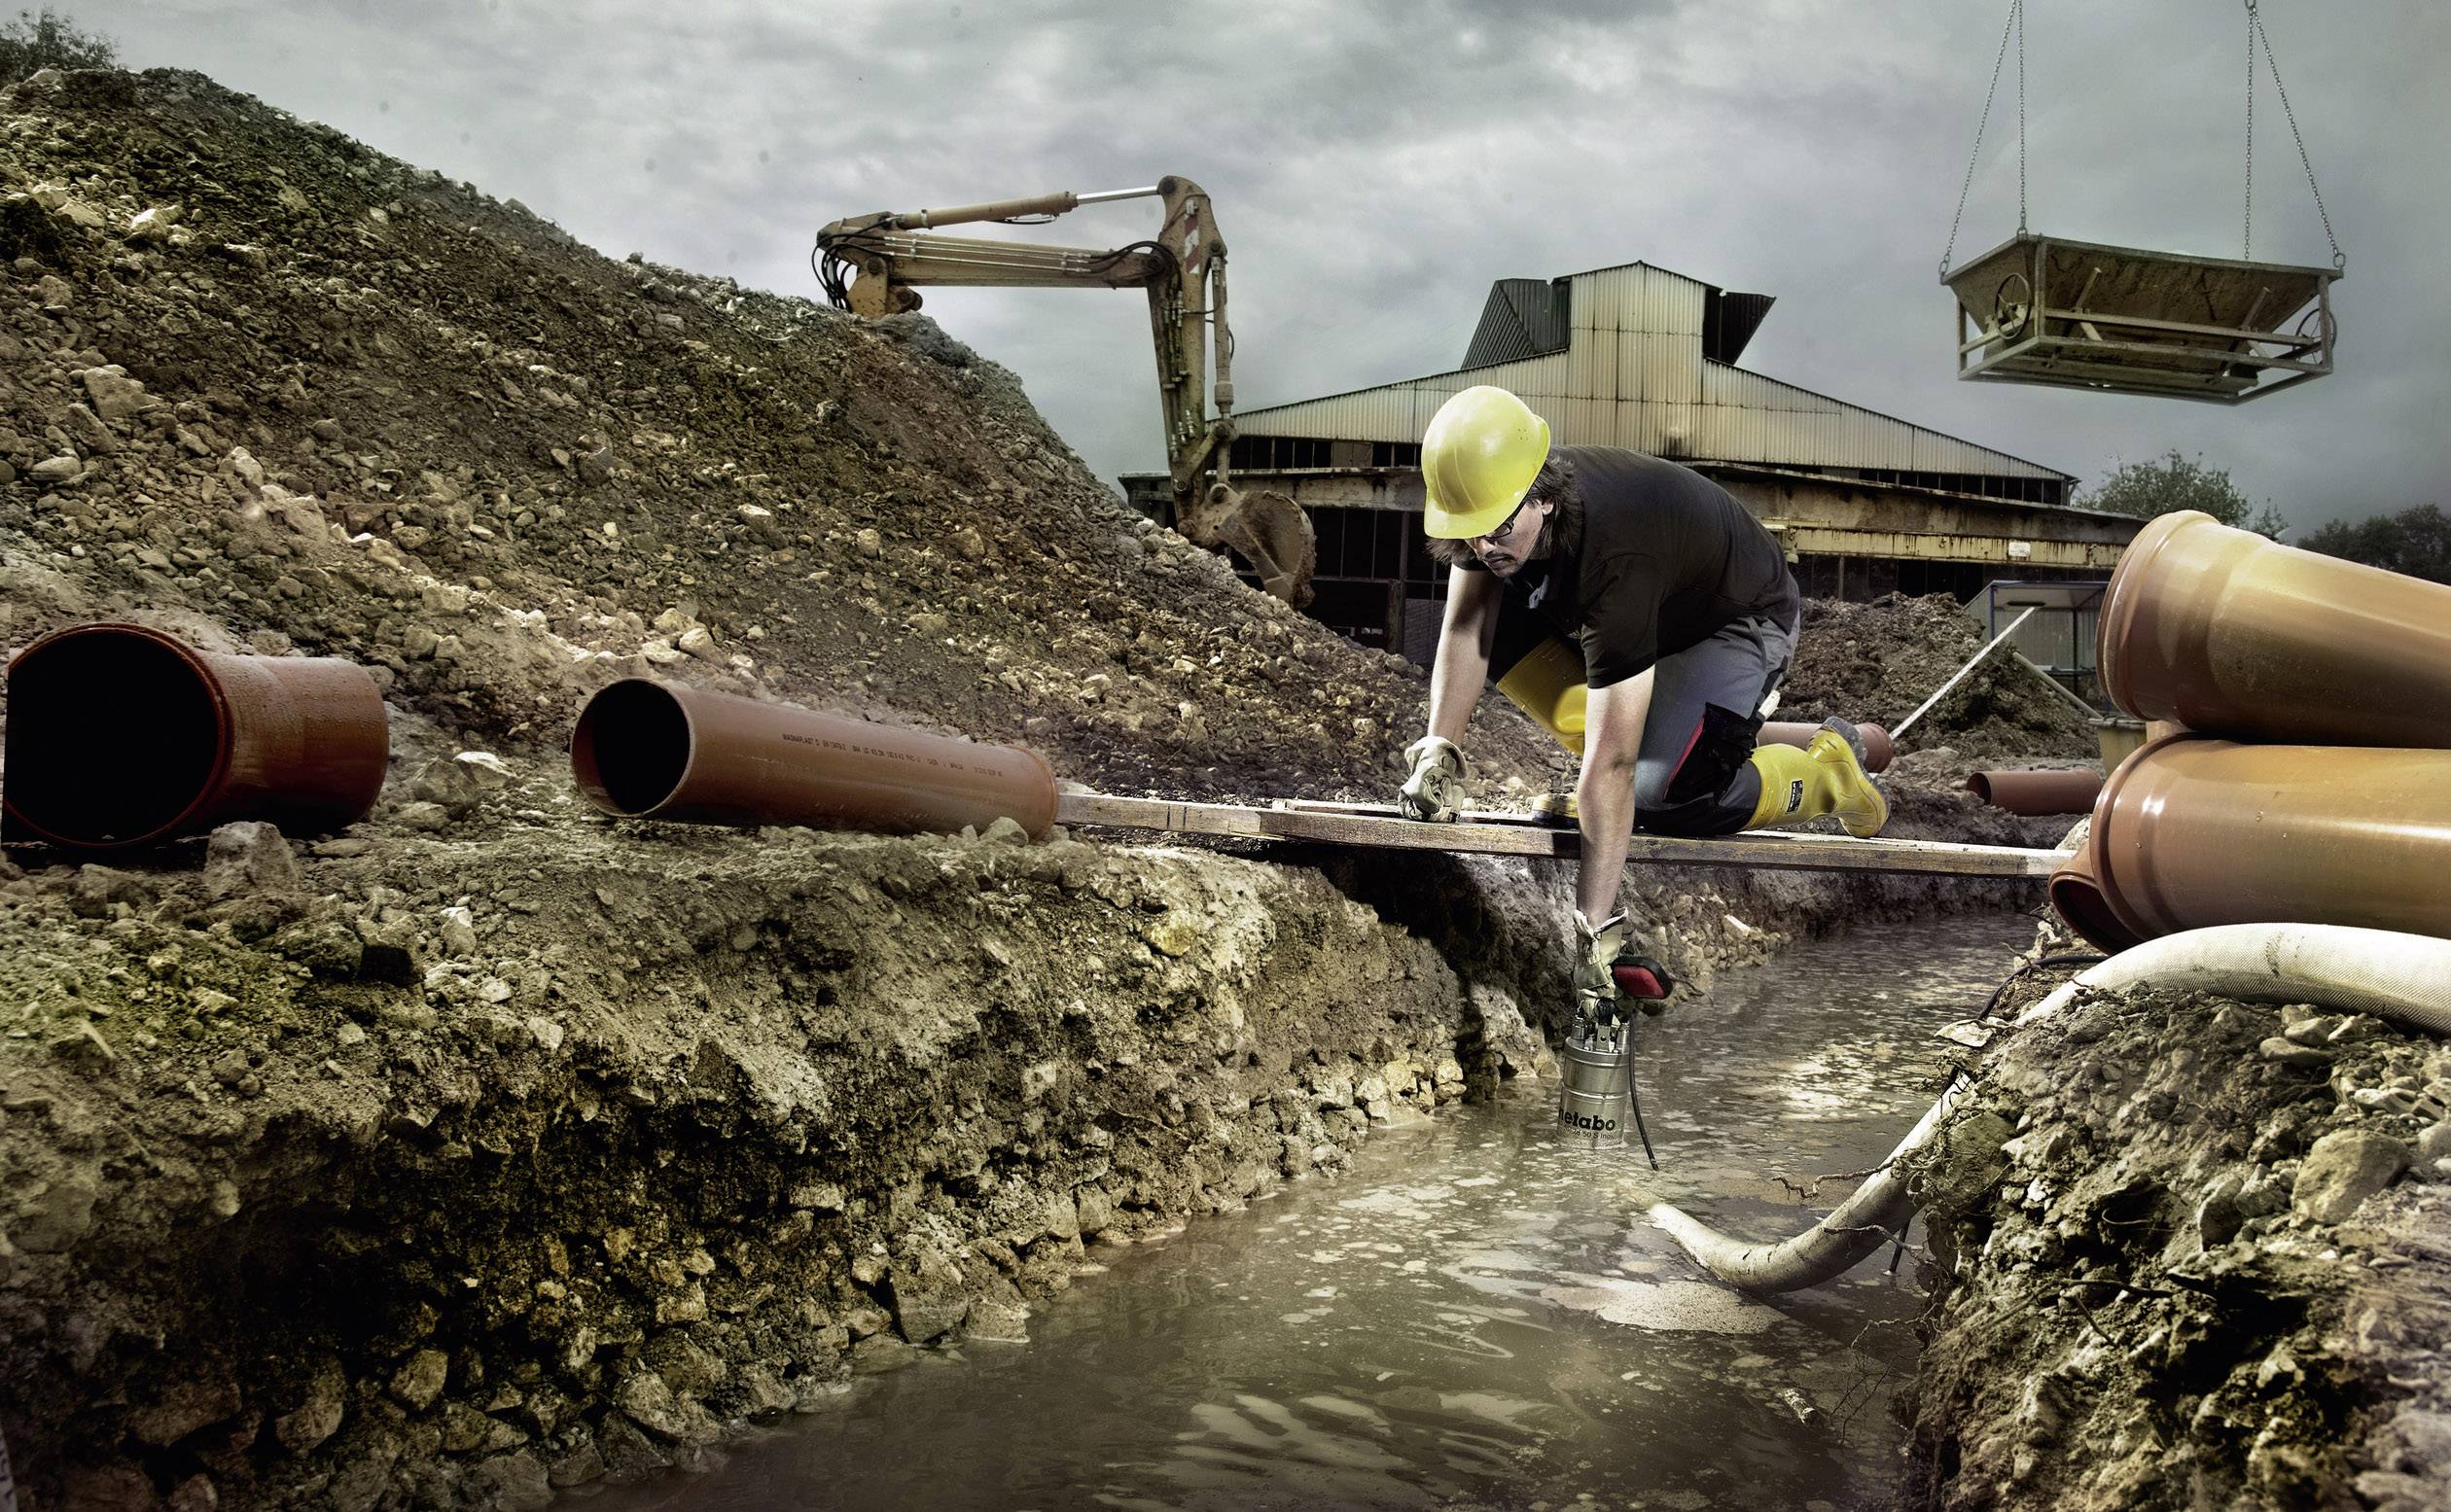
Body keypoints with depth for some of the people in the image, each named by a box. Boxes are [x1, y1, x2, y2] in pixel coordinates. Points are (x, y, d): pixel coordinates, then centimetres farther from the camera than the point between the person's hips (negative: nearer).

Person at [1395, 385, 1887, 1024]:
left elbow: (1611, 762, -46)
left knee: (1659, 794, -27)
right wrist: (1439, 751, -27)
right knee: (1488, 613, -14)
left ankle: (1826, 770, 1)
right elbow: (1465, 626, -14)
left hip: (1739, 622, -7)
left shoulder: (1615, 555, -44)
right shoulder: (1493, 495, -25)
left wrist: (1595, 927, -46)